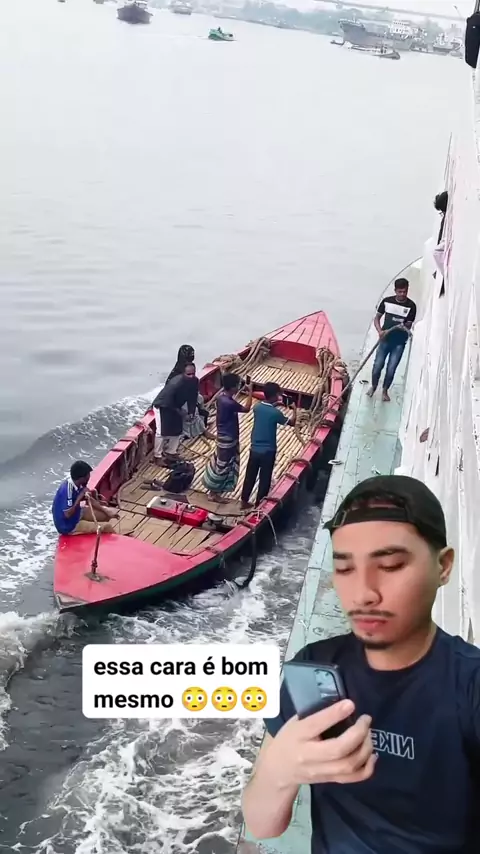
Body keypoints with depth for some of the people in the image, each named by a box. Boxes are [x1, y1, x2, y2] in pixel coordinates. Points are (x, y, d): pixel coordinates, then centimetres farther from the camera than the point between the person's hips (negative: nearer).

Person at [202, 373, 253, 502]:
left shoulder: (221, 397, -3)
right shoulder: (229, 403, -30)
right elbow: (246, 409, -15)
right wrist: (250, 392, -8)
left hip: (223, 435, 9)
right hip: (228, 438, -9)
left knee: (219, 462, 22)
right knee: (223, 465, 5)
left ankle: (213, 489, 36)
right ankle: (214, 493, 17)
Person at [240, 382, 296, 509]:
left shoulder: (257, 407, -4)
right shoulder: (275, 413, -19)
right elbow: (292, 423, -4)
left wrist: (274, 405, 18)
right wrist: (294, 410, 10)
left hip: (254, 449, 5)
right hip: (268, 451, -5)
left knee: (250, 477, 17)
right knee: (264, 479, 10)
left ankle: (244, 502, 27)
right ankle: (258, 505, 18)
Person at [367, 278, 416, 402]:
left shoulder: (411, 306, -10)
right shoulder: (387, 301, -5)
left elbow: (409, 325, -7)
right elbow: (377, 318, 2)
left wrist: (405, 327, -31)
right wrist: (379, 331, -15)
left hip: (399, 342, -1)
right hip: (385, 339, 1)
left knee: (391, 369, 0)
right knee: (377, 365, 0)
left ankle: (385, 391, 23)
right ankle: (373, 386, 28)